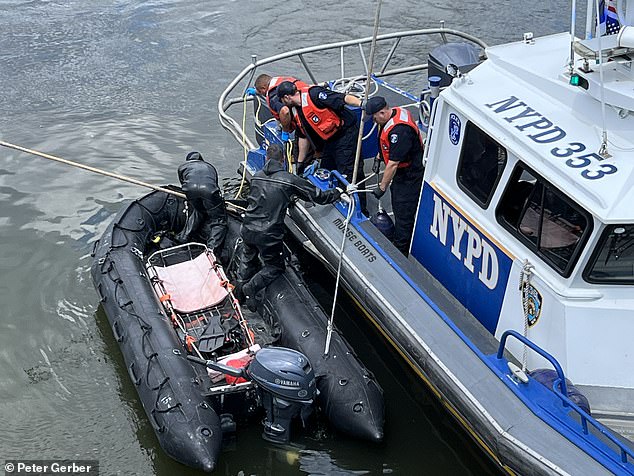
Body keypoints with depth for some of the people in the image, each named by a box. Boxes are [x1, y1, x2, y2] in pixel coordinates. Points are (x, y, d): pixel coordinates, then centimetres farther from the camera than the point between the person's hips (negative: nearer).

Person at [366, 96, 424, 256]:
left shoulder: (399, 130, -33)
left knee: (403, 213, -2)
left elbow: (393, 164, -28)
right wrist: (378, 158, 18)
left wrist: (382, 187, -20)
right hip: (402, 173, 11)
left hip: (410, 176, -11)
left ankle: (401, 251, 9)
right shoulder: (395, 112, -1)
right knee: (397, 207, 23)